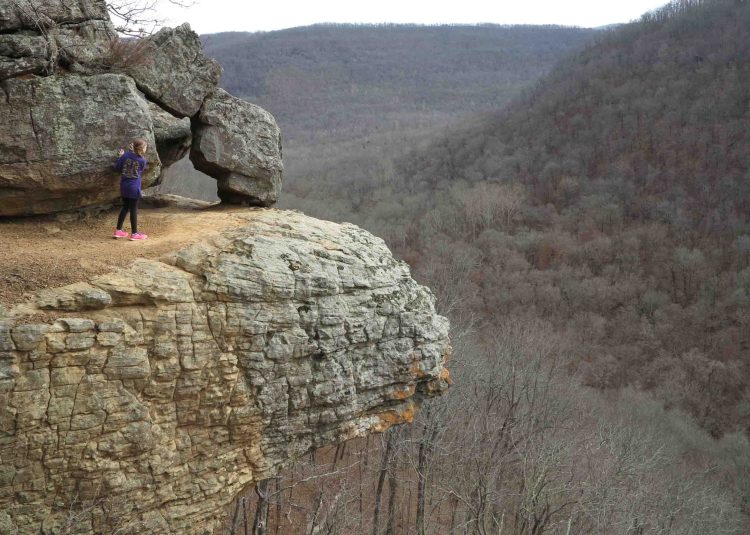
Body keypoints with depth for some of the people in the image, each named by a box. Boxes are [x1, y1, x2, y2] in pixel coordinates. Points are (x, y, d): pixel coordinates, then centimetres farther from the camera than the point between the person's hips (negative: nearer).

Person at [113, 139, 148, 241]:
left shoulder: (126, 154, -6)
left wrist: (121, 156, 10)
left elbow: (117, 167, -4)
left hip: (124, 186, 5)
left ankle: (118, 231, 21)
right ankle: (134, 233, 11)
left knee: (125, 208, 17)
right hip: (134, 187, -5)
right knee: (133, 210, 4)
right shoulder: (142, 161, -13)